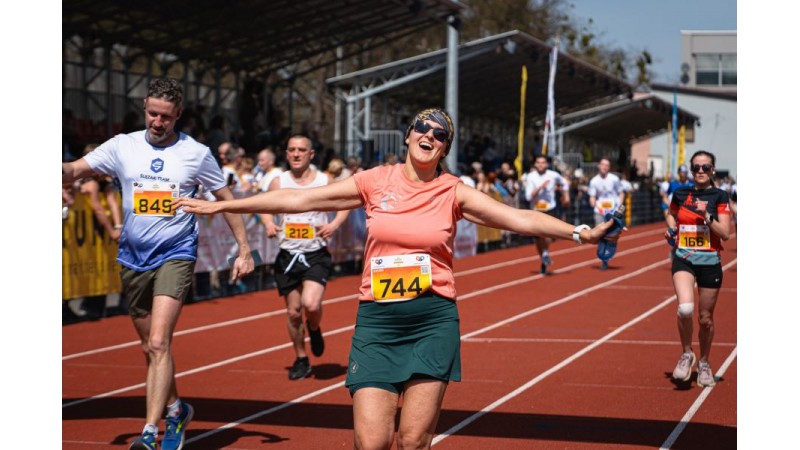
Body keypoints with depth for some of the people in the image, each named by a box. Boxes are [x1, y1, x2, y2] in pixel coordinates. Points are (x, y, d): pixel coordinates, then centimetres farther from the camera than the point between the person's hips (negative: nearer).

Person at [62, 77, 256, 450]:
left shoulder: (196, 154, -1)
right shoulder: (122, 146, 2)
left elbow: (227, 199, 8)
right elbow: (74, 171, -6)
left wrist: (244, 249, 6)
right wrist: (63, 170, -30)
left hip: (175, 255, -3)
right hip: (133, 258, 4)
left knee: (159, 343, -18)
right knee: (150, 348, 14)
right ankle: (175, 410, 36)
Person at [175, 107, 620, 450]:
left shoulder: (453, 192, 3)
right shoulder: (375, 181, 5)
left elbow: (520, 218, -3)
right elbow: (298, 199, 8)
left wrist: (579, 232, -15)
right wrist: (220, 205, 10)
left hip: (433, 321, 0)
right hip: (377, 319, 0)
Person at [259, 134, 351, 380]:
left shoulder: (324, 181, -3)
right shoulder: (279, 182, 1)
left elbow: (345, 204, 10)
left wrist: (334, 225, -9)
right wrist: (269, 224, -6)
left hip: (316, 254, -2)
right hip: (288, 255, 2)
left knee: (311, 304, -21)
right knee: (293, 312, 7)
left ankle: (314, 330, 14)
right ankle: (301, 360, 26)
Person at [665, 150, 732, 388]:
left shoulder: (719, 196, -3)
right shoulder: (680, 194, 5)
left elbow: (725, 234, -8)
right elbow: (671, 215, 25)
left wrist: (706, 216, -20)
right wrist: (670, 228, 4)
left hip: (709, 261, 0)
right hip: (683, 259, 1)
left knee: (705, 318, 8)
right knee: (685, 308, -24)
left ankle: (704, 363, 31)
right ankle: (686, 354, 0)